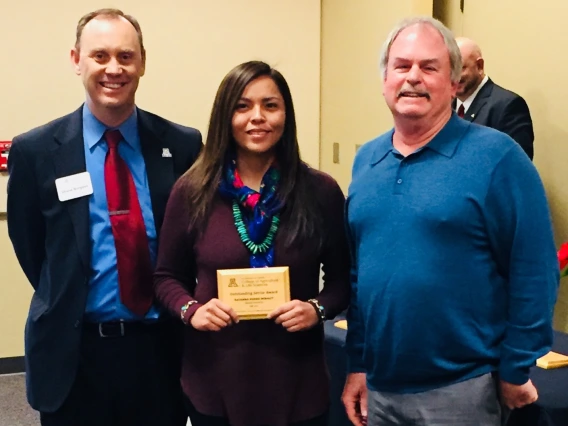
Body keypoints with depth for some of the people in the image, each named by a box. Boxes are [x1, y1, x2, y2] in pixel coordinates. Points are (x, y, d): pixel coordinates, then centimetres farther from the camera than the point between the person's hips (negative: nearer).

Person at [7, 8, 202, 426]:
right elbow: (28, 245, 6)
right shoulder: (35, 150, -4)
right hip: (73, 355, 0)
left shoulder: (182, 144, -2)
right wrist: (68, 305, 8)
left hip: (163, 347, 1)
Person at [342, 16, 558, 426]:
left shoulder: (496, 156, -11)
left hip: (459, 388, -5)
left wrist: (516, 370, -9)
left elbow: (534, 273, -11)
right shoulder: (366, 160, 7)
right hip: (378, 386, 5)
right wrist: (357, 363, 9)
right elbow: (356, 270, 11)